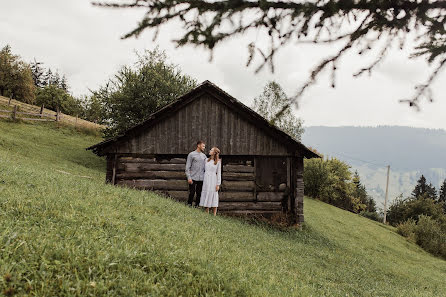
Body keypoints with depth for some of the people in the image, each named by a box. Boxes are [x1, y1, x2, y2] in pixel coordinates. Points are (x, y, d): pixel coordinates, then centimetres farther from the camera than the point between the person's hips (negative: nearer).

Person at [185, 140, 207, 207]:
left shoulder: (204, 156, 13)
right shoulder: (191, 154, -1)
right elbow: (188, 167, -3)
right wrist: (189, 177, -11)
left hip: (201, 179, 4)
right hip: (193, 178, -4)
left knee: (199, 194, 5)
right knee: (192, 193, -4)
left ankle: (196, 206, 13)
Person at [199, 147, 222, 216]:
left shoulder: (218, 162, -1)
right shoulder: (207, 160, 12)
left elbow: (219, 173, -3)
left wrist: (218, 184, -7)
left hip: (213, 180, -4)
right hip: (206, 180, 4)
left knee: (213, 197, -1)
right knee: (206, 197, 6)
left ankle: (214, 215, 5)